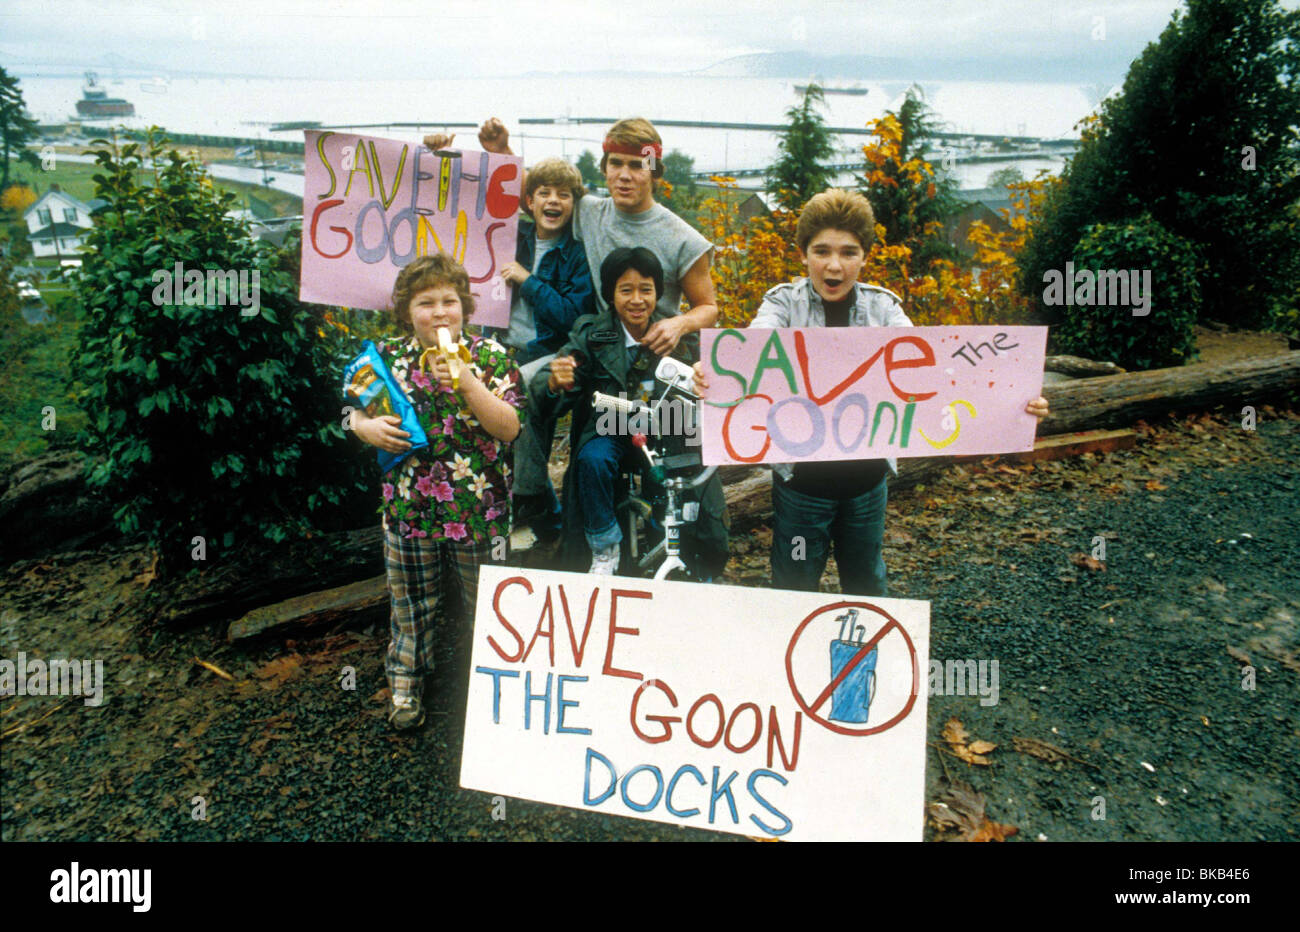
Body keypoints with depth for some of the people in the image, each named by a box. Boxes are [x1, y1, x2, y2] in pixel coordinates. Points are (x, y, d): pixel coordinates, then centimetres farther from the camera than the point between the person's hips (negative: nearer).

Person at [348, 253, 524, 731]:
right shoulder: (389, 356, 1)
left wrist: (466, 383, -24)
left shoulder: (490, 356, -6)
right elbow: (356, 413, 12)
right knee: (411, 602, 17)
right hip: (409, 506, 2)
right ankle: (406, 684, 39)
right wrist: (369, 428, -11)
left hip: (478, 508, -2)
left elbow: (509, 428, -14)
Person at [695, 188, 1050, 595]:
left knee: (868, 586, 22)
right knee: (794, 592, 12)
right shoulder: (784, 302, -7)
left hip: (867, 479, 3)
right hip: (801, 477, -2)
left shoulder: (883, 306, 0)